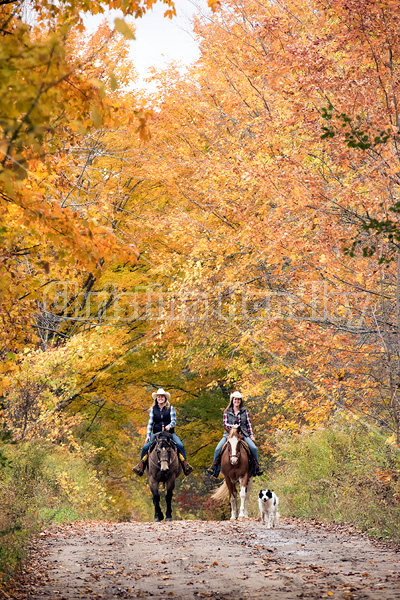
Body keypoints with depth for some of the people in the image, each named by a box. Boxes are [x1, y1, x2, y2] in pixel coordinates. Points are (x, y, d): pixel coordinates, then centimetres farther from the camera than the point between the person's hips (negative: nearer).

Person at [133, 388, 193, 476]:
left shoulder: (170, 408, 7)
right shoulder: (153, 409, 11)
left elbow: (173, 420, -2)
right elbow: (150, 423, 8)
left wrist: (169, 426, -26)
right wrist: (148, 435, -5)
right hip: (156, 433, 1)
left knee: (180, 445, -25)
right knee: (145, 447, -22)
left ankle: (185, 466, -19)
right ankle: (141, 467, -13)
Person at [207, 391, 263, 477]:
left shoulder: (245, 411, 9)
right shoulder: (227, 412, 7)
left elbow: (248, 424, 9)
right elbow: (225, 424, 0)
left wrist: (251, 435, 0)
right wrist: (232, 426, -20)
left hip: (243, 434, 0)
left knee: (254, 448, -21)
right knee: (218, 449, -21)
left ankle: (256, 468, -4)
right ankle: (214, 467, -7)